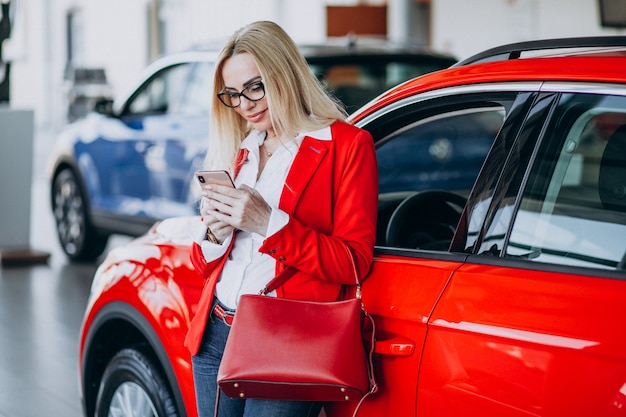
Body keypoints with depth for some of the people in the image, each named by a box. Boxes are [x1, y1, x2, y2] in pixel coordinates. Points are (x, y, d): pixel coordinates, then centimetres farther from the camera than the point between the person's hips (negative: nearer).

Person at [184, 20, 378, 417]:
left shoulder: (348, 145, -3)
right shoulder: (235, 149, 15)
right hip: (216, 335, 6)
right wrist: (216, 232, -5)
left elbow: (353, 262, -9)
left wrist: (269, 224, -18)